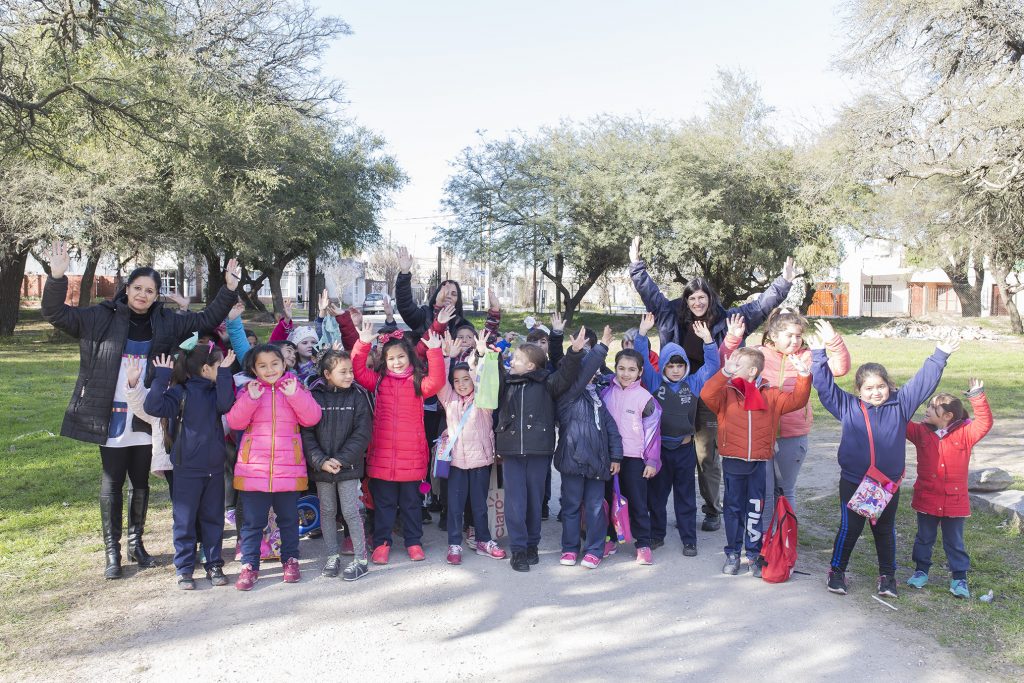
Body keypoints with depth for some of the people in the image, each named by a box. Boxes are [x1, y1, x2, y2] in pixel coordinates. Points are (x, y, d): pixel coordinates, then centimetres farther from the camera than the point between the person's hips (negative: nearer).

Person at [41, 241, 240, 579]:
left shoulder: (167, 322, 4)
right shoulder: (101, 318, -3)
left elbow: (207, 319, 10)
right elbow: (56, 314, -6)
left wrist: (229, 289, 0)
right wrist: (57, 277, -22)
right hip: (111, 416, -2)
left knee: (141, 482, 14)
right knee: (112, 483, 7)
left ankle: (136, 543, 30)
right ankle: (112, 551, 18)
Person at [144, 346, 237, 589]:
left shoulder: (215, 391, 5)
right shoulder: (181, 392, -10)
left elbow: (226, 405, -16)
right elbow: (153, 407, -22)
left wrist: (224, 373, -19)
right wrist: (162, 378, -25)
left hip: (214, 468, 5)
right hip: (187, 469, -5)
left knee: (213, 518, 13)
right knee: (185, 520, 6)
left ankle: (214, 565, 24)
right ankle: (184, 569, 17)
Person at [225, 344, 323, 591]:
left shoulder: (295, 387, 4)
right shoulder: (248, 390, 5)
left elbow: (312, 418, -7)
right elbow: (234, 421, -5)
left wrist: (295, 395, -18)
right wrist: (250, 399, -17)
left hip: (288, 467, 0)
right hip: (254, 467, 0)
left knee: (289, 519, 13)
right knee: (252, 520, 5)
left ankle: (290, 560, 26)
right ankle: (249, 566, 15)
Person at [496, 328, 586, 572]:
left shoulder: (546, 383, 0)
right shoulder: (506, 382, 8)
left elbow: (565, 376, -11)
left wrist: (575, 352, -24)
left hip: (538, 451, -1)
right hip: (511, 451, 2)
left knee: (534, 499, 10)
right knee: (515, 501, 0)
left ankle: (532, 545, 26)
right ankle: (518, 549, 10)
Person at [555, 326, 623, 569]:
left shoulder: (595, 396, 13)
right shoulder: (568, 394, -5)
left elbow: (610, 425, 12)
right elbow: (584, 370, -21)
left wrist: (615, 455, 6)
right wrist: (602, 346, -19)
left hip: (597, 460, 5)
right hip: (572, 457, -5)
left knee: (595, 506, 9)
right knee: (571, 505, 8)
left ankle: (594, 550, 19)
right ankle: (570, 548, 21)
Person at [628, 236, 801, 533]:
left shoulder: (725, 320, 1)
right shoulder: (673, 316, 4)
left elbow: (760, 307, 5)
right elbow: (650, 292, 11)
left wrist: (783, 283, 1)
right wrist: (636, 265, 11)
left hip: (710, 399, -2)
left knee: (707, 456, 3)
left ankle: (713, 511, 18)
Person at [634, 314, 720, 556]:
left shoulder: (694, 383, 3)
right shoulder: (654, 381, 0)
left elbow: (712, 365, -1)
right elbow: (642, 359, -7)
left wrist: (708, 340, -14)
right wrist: (642, 333, -18)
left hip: (685, 448, 0)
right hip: (658, 447, 0)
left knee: (686, 496, 8)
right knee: (656, 495, 10)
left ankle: (689, 540, 16)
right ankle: (656, 535, 24)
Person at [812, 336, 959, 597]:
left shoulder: (901, 404, 0)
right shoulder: (847, 406, -4)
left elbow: (923, 382, 2)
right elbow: (825, 386, -4)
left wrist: (940, 356, -1)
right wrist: (819, 356, -8)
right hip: (852, 482, -1)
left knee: (885, 530, 16)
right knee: (849, 528, 8)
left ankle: (887, 575, 31)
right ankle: (837, 571, 22)